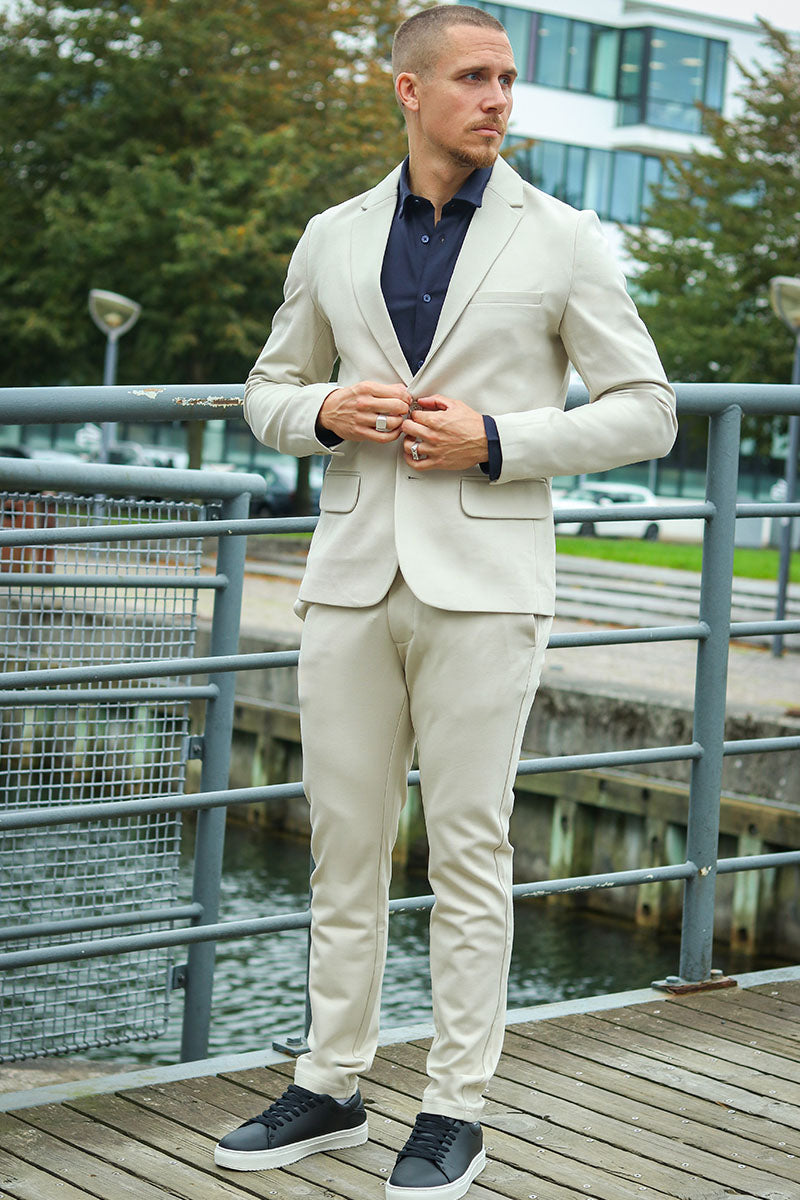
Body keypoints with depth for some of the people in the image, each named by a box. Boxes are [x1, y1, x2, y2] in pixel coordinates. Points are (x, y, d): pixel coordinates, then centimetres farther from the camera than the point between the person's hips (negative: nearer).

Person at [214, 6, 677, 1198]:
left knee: (467, 846, 1)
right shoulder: (333, 239, 10)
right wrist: (328, 412, -6)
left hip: (483, 580, -3)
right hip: (354, 573, 3)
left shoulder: (559, 239, 1)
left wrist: (495, 441, -13)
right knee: (344, 837, 8)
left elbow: (645, 412, 0)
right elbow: (270, 396, 18)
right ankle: (330, 1086, 21)